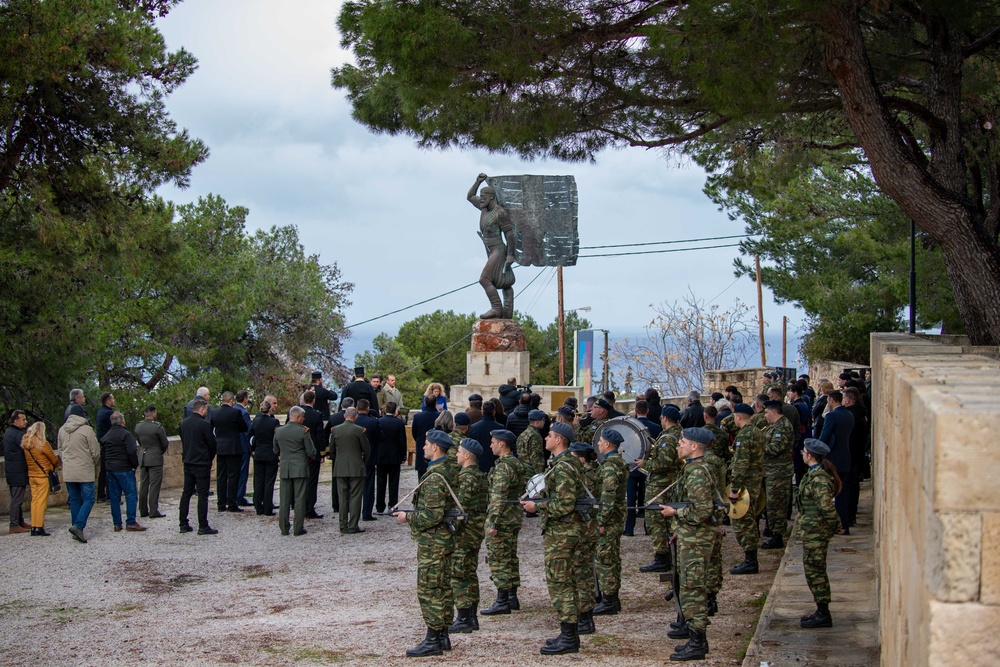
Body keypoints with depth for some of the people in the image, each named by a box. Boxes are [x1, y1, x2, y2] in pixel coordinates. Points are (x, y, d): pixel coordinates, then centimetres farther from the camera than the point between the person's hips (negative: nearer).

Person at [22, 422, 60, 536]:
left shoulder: (25, 443, 2)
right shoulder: (42, 443, -15)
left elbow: (28, 459, 11)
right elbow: (53, 458, -5)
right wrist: (57, 466, 17)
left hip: (31, 475, 6)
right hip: (42, 475, -6)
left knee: (34, 500, 11)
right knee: (42, 501, -1)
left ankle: (34, 527, 11)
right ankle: (39, 527, -2)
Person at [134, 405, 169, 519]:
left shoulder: (138, 426, 2)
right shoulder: (157, 427, -16)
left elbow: (139, 441, 11)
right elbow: (165, 444, -7)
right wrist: (162, 451, 12)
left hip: (142, 458, 6)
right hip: (155, 459, -6)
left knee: (143, 485, 12)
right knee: (154, 485, -2)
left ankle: (143, 510, 16)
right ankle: (153, 511, -3)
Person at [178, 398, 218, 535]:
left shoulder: (183, 423, 5)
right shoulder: (204, 424, -16)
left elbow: (183, 441, 14)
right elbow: (212, 445, -10)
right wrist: (209, 458, 7)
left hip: (187, 462, 7)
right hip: (202, 464, -7)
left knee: (186, 493, 12)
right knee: (203, 495, -2)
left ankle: (183, 524, 14)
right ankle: (203, 526, -2)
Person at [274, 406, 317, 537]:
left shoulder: (278, 431, 2)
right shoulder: (303, 431, -11)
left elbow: (275, 451, 13)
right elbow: (311, 452, -9)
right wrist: (312, 456, 14)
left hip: (284, 468, 4)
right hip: (300, 469, -4)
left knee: (284, 500, 9)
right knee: (300, 499, 2)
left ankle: (284, 528, 11)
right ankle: (298, 529, 3)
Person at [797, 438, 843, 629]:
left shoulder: (818, 478, -22)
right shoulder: (815, 474, 11)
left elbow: (826, 506, -27)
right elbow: (826, 506, 20)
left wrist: (831, 526, -15)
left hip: (815, 532, -11)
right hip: (813, 531, 11)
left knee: (814, 570, -3)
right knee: (816, 570, 16)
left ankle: (823, 614, 3)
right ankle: (822, 612, 24)